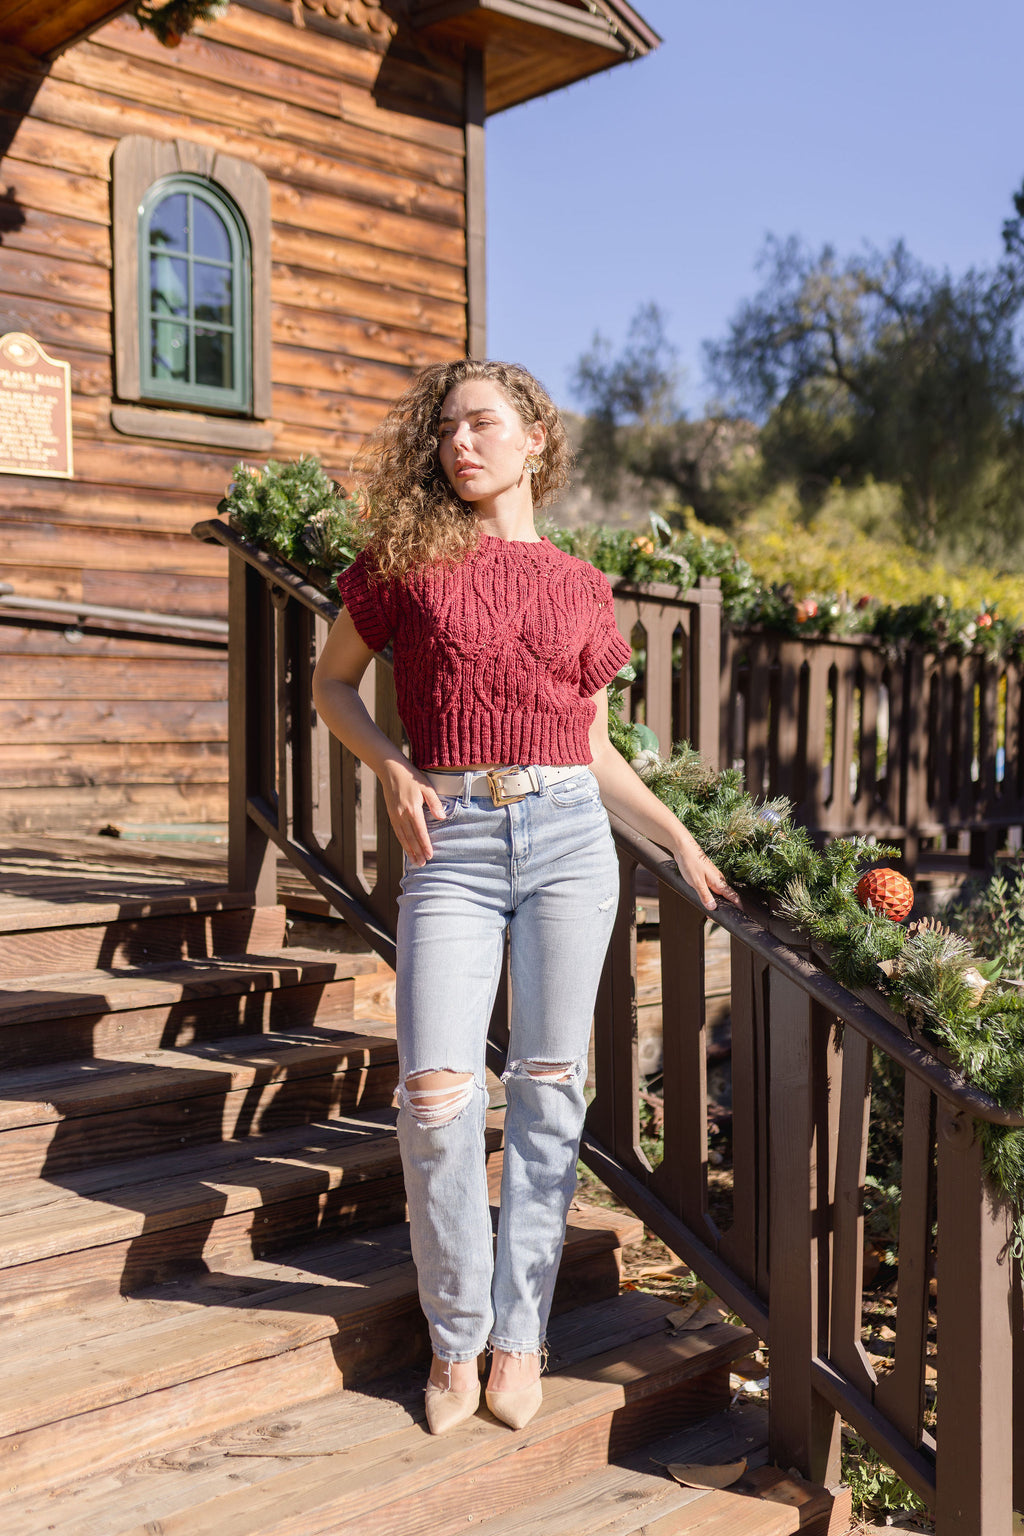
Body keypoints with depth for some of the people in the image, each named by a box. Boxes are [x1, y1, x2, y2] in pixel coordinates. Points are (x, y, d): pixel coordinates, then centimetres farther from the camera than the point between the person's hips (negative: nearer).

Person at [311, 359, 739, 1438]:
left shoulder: (581, 587, 12)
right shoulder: (411, 556, 7)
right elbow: (332, 681, 15)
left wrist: (680, 841, 12)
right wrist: (392, 770, -1)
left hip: (568, 836, 2)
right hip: (451, 844, -1)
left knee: (548, 1084, 3)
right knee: (436, 1090, -9)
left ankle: (520, 1330, 18)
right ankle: (455, 1334, 13)